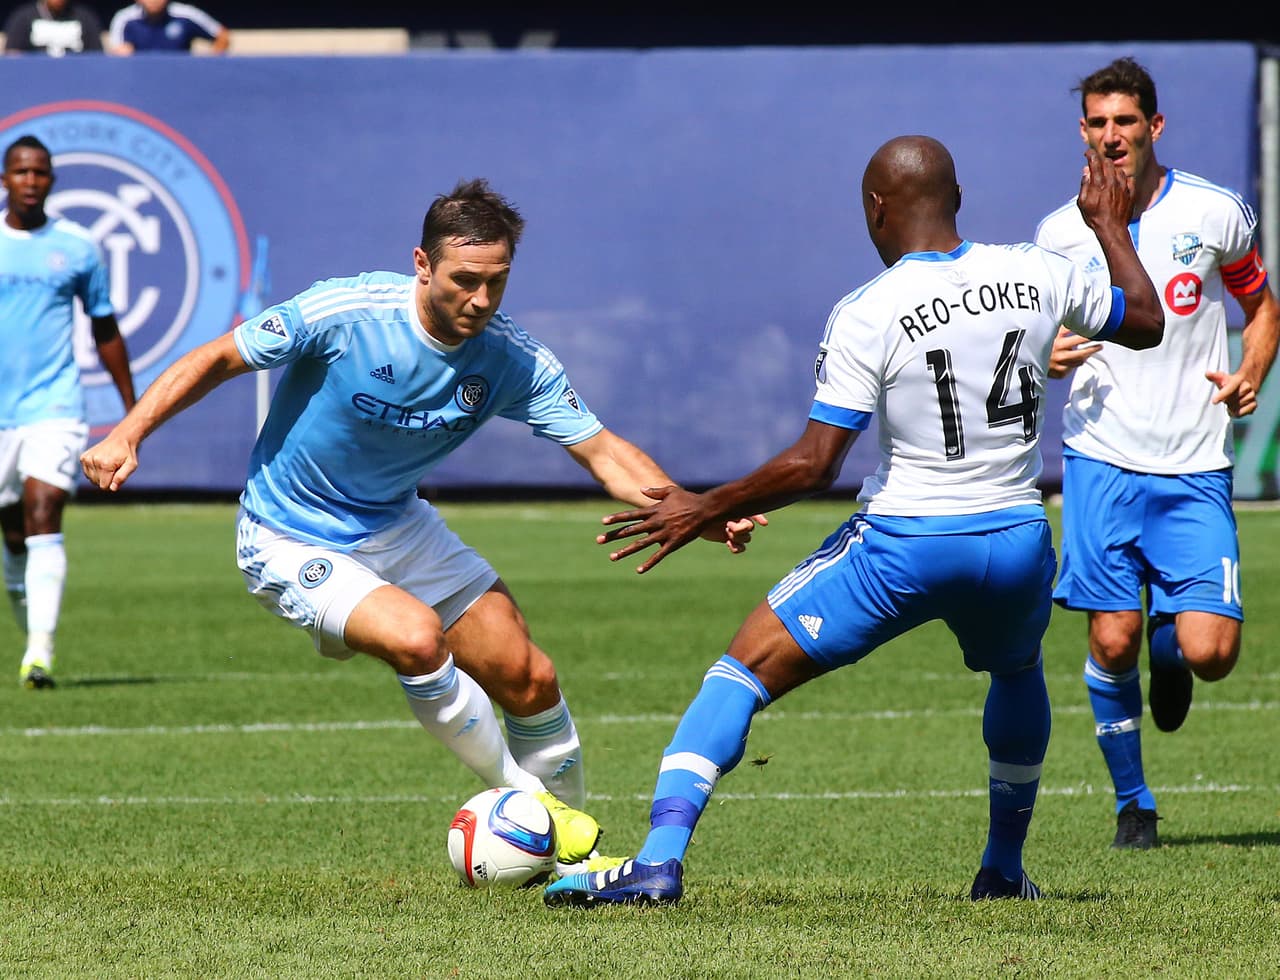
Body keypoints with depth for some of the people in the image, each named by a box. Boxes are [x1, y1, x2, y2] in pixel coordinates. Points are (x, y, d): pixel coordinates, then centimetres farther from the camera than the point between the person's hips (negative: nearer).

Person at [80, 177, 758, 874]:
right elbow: (218, 359, -15)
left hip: (397, 525, 5)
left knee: (530, 681, -1)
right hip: (291, 543, -5)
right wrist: (127, 435, -24)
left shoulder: (513, 360, -14)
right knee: (417, 635, -31)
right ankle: (524, 800, -11)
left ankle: (572, 848, 23)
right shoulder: (343, 313, -26)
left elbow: (603, 452, -12)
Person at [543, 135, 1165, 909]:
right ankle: (1004, 869, 41)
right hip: (1016, 546, 4)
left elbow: (814, 465, -14)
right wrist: (1111, 226, 32)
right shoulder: (1038, 277, -1)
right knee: (1018, 673, 37)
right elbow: (1147, 322, 17)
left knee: (745, 667, 3)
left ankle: (659, 860, -11)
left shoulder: (867, 316, -13)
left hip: (901, 547, -4)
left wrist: (706, 510, -4)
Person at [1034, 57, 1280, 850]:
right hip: (1102, 462, 1)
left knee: (1211, 652, -11)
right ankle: (1133, 804, 15)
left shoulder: (1215, 214, 1)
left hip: (1196, 470, -1)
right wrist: (1051, 359, -7)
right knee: (1112, 641, -5)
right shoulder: (1062, 233, 3)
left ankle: (1169, 645, 27)